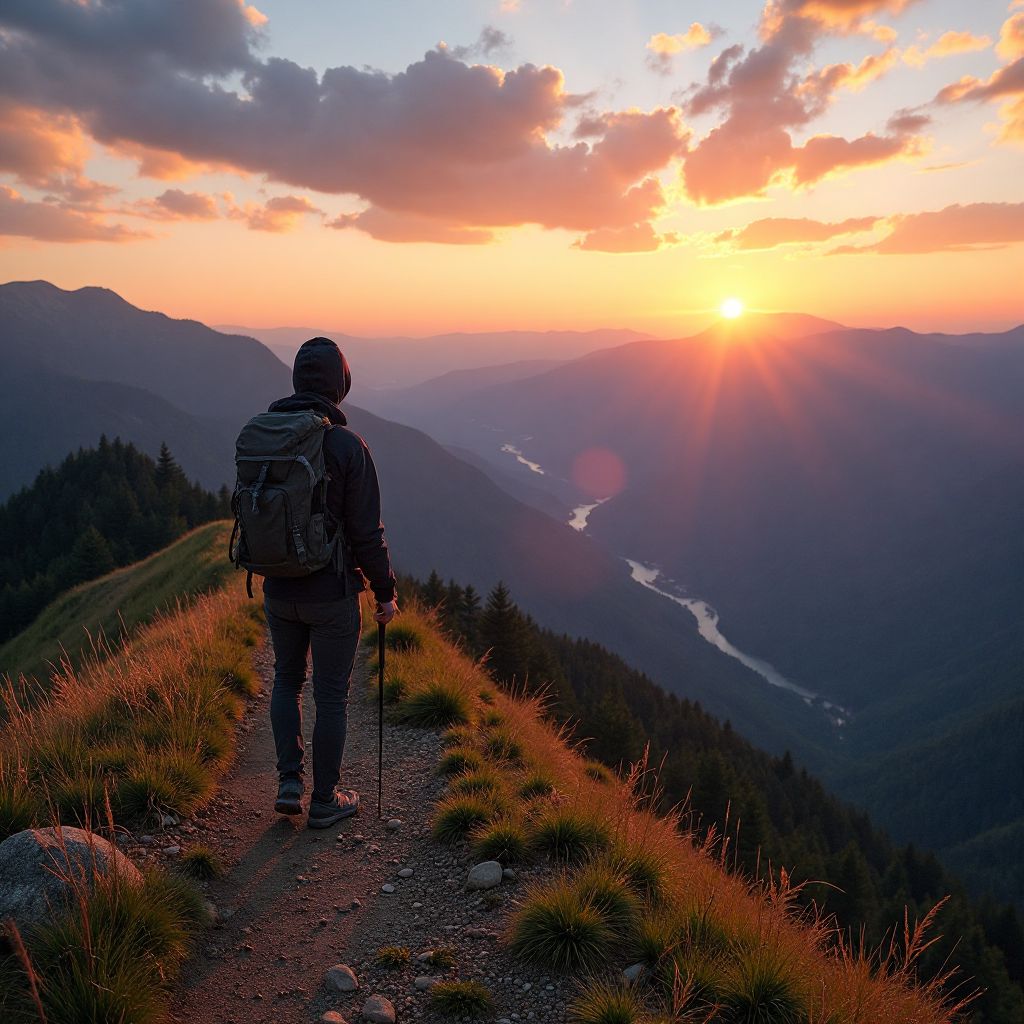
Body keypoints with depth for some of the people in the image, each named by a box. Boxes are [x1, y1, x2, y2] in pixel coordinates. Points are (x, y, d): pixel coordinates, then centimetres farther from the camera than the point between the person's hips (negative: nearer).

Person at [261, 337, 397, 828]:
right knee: (331, 695, 9)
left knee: (287, 679, 24)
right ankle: (325, 801, 22)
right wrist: (386, 592, -4)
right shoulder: (347, 446, -18)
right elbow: (367, 533, -16)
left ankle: (290, 782, 20)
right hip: (332, 593, -4)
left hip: (278, 590, 5)